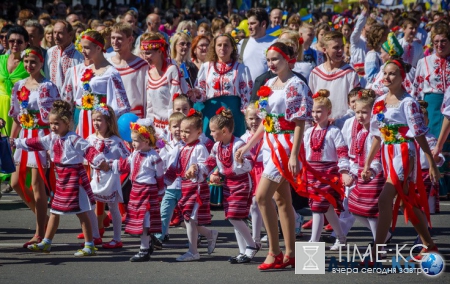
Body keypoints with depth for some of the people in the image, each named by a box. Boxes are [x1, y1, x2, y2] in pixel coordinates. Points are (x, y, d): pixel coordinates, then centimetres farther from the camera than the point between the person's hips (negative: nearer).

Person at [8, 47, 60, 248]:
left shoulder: (47, 87, -10)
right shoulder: (19, 86, 11)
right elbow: (16, 117, 16)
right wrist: (11, 141, 15)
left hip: (42, 137, -7)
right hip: (24, 137, 7)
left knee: (37, 185, -5)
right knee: (16, 183, 8)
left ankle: (40, 234, 2)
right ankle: (42, 215, 27)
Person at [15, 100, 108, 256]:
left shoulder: (74, 139, -16)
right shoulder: (52, 138, 7)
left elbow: (89, 151, -24)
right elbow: (35, 143, 16)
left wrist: (100, 161, -40)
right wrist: (16, 143, 19)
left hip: (74, 177, -8)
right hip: (61, 178, 8)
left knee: (81, 212, -2)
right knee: (54, 211, 14)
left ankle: (90, 246, 4)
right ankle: (46, 243, 24)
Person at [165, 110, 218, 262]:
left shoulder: (199, 148, -12)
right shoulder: (181, 149, 13)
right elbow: (174, 169, 19)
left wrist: (195, 172, -40)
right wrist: (164, 180, 16)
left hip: (197, 186, -8)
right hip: (185, 187, 8)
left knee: (190, 219, -6)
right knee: (188, 219, 12)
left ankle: (193, 252, 4)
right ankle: (211, 234, 34)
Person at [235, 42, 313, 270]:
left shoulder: (296, 86, -12)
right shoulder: (269, 85, 12)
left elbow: (299, 124, -16)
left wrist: (294, 155, -22)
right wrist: (248, 146, 17)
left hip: (285, 144, -9)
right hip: (270, 144, 9)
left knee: (262, 196, -15)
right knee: (281, 199, 10)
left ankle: (274, 252, -8)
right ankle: (290, 254, 14)